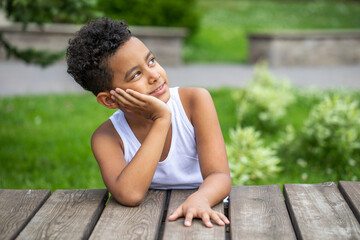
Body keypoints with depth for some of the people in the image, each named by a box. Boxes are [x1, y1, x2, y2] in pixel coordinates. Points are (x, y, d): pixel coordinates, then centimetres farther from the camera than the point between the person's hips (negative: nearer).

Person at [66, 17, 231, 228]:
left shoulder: (195, 101, -10)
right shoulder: (107, 138, -11)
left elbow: (220, 176, -16)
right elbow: (129, 195, -29)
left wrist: (199, 199, -38)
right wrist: (162, 119, -25)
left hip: (203, 218, 2)